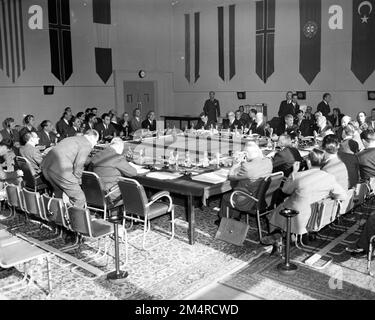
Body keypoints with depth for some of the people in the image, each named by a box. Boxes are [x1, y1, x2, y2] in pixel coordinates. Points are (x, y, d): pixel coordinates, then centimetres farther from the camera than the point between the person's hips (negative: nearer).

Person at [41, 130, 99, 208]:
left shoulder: (71, 138, 28)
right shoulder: (87, 144, 1)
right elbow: (78, 165, -10)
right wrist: (77, 181, 4)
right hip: (60, 170, -9)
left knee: (58, 196, 28)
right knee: (80, 199, -2)